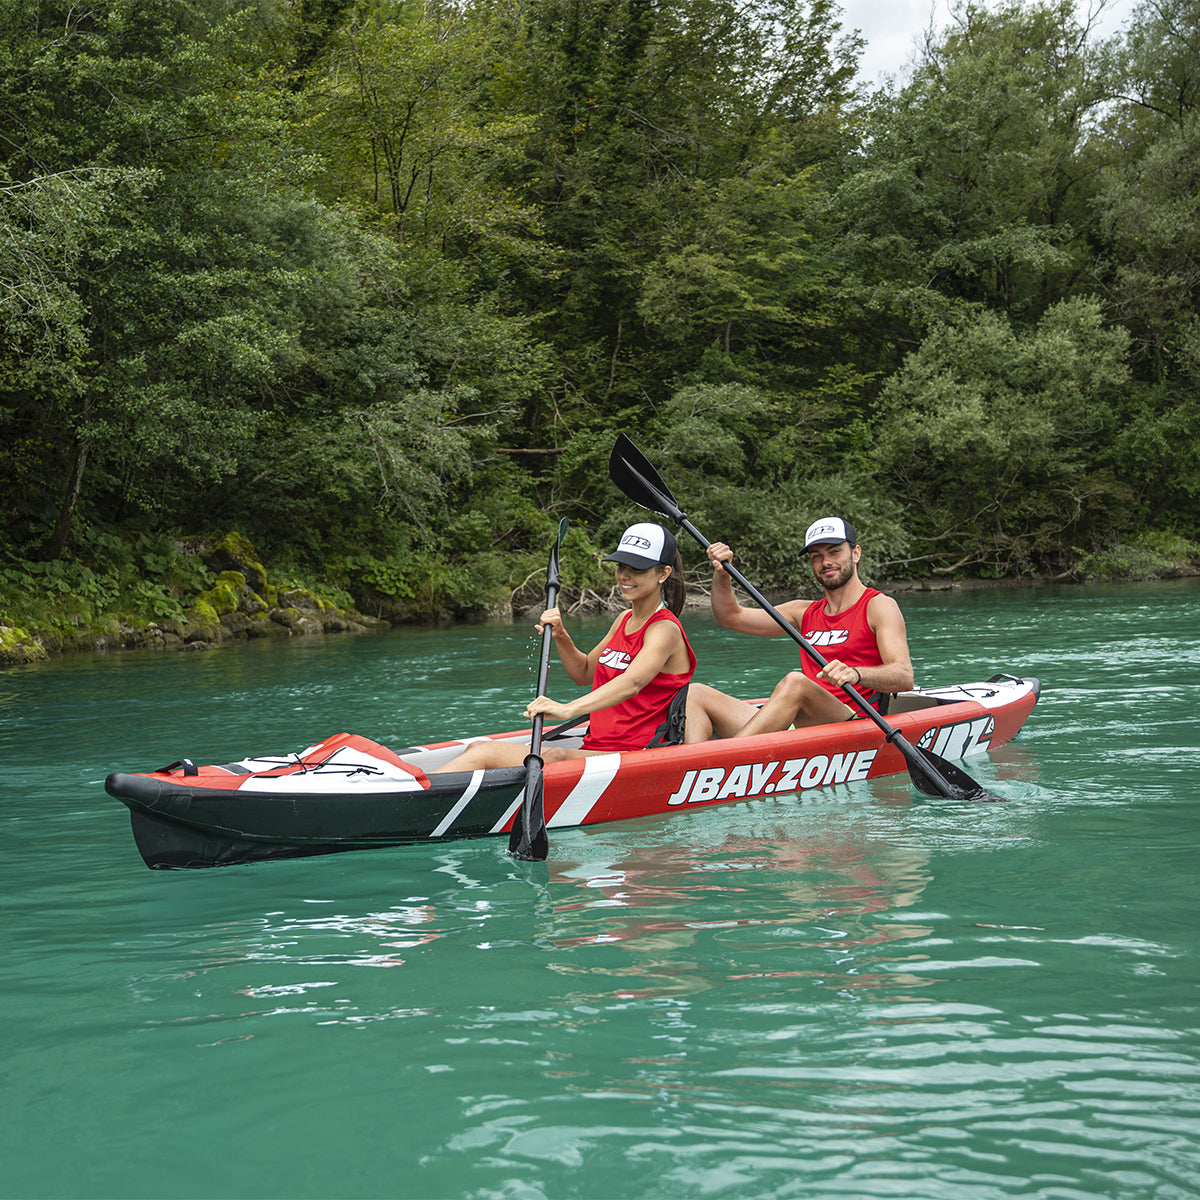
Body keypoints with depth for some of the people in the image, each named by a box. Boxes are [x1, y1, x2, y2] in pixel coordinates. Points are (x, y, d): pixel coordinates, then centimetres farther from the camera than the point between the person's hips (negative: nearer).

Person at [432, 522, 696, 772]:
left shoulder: (664, 629, -10)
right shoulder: (624, 620, 19)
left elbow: (632, 683, -31)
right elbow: (584, 673, 31)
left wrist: (570, 709, -47)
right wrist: (560, 636, 8)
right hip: (594, 751, 8)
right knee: (477, 748, -13)